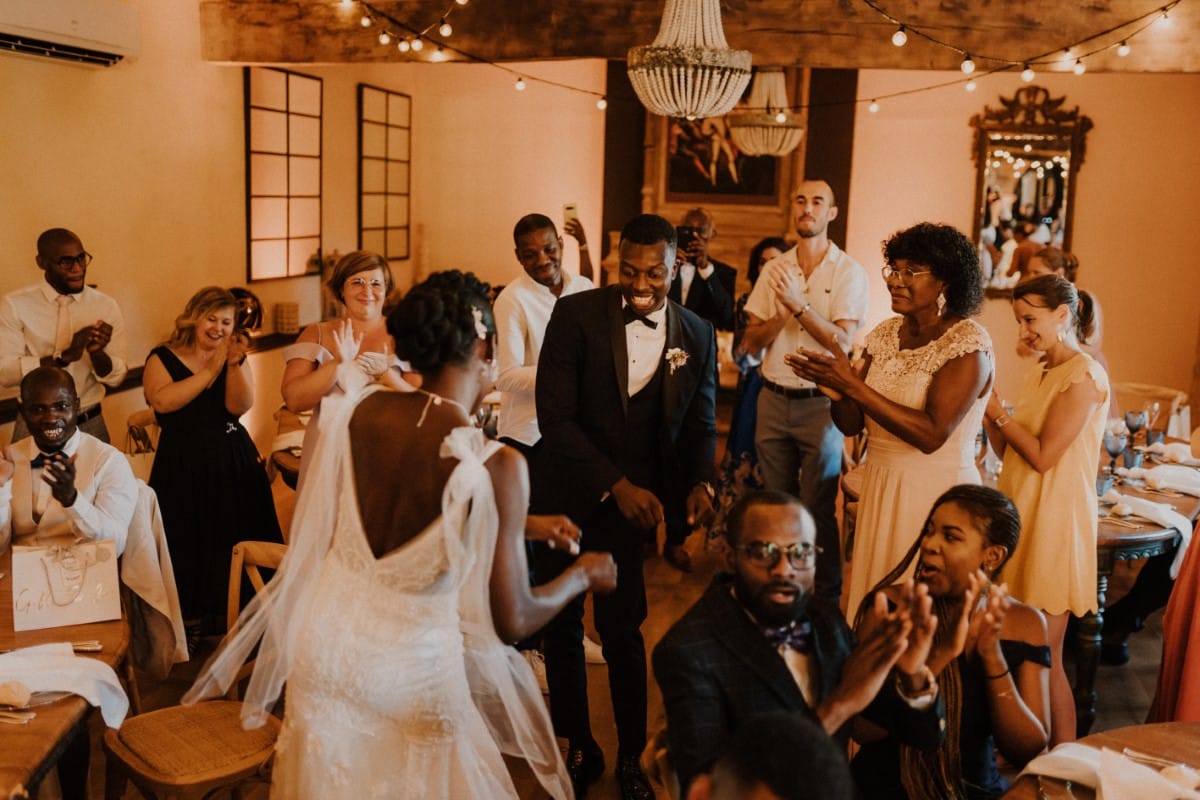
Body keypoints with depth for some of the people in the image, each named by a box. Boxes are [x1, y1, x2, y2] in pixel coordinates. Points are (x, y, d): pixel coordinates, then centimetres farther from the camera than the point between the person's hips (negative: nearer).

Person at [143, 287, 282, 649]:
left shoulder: (235, 357, 9)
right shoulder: (163, 357, 1)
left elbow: (239, 406, -7)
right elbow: (162, 401, -18)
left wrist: (234, 364, -20)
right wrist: (210, 370, -15)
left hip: (233, 462, 3)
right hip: (183, 465, -2)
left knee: (231, 541, 3)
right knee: (187, 544, -2)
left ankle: (230, 616, 17)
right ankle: (189, 622, 12)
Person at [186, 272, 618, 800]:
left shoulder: (359, 410, -8)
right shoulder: (497, 464, -22)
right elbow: (513, 621, -18)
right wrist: (582, 575, 2)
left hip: (328, 646, 4)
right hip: (413, 669, -4)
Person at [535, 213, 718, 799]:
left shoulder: (697, 336, 0)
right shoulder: (576, 315, -10)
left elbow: (700, 425, 8)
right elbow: (554, 416, -14)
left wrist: (700, 483, -12)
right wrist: (616, 485, -21)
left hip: (638, 506, 0)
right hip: (569, 498, 0)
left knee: (623, 632, 6)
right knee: (560, 627, 12)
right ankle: (580, 748, 33)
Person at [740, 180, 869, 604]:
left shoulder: (849, 272, -4)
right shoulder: (773, 269, 7)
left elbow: (842, 341, -14)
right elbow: (751, 342, 5)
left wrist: (800, 305, -22)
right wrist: (781, 315, -13)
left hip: (821, 404, -4)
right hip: (774, 400, 4)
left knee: (818, 509, 0)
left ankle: (827, 595, 14)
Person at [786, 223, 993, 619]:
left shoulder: (968, 343, -13)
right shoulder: (886, 334, 5)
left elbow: (931, 434, -23)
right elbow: (851, 424, 6)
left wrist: (852, 385, -24)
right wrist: (832, 381, -15)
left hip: (936, 492, -6)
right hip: (878, 486, 6)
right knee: (873, 601, 14)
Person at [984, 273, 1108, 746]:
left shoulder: (1084, 376, -12)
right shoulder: (1040, 373, 13)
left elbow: (1043, 455, -18)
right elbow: (1007, 451, 12)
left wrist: (998, 410, -9)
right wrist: (986, 407, -1)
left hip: (1054, 523, -8)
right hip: (1021, 516, 8)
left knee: (1043, 658, -1)